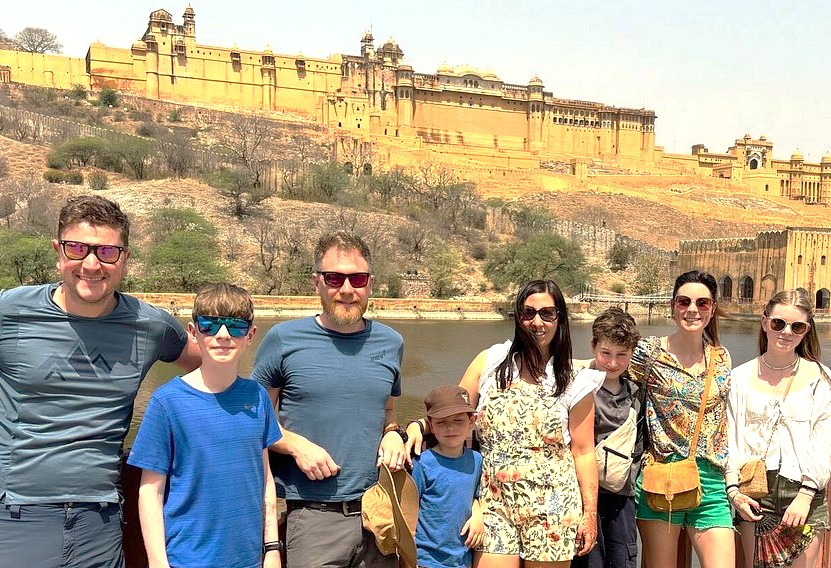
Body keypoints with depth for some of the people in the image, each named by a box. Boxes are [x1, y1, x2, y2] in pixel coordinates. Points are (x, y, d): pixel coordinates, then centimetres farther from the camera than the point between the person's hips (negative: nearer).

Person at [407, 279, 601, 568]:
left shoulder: (573, 384, 0)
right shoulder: (489, 362, 2)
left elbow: (583, 452, 2)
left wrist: (590, 512, 3)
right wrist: (418, 424, -11)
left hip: (552, 511, 0)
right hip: (494, 503, 1)